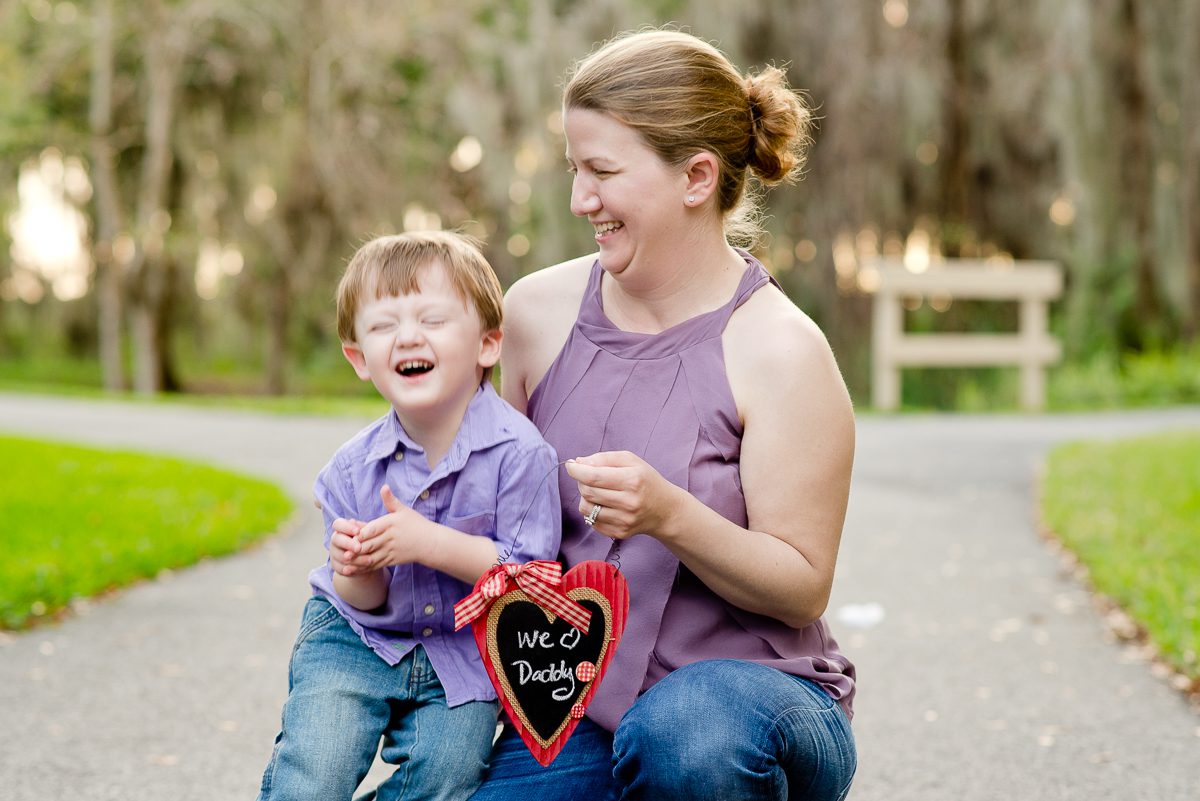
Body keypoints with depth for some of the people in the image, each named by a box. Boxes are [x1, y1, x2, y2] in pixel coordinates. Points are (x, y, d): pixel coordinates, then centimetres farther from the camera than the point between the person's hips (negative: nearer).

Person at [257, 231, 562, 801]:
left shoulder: (517, 452, -20)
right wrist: (357, 571, -30)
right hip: (358, 637, 1)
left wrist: (431, 543, -31)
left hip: (465, 652, -1)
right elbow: (364, 603, -5)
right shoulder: (351, 469, -10)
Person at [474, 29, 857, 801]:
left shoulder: (780, 350, -12)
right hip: (578, 709, 4)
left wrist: (670, 516, -26)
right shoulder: (541, 310, 3)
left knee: (682, 733, -40)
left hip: (752, 687, -4)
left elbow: (804, 587, -11)